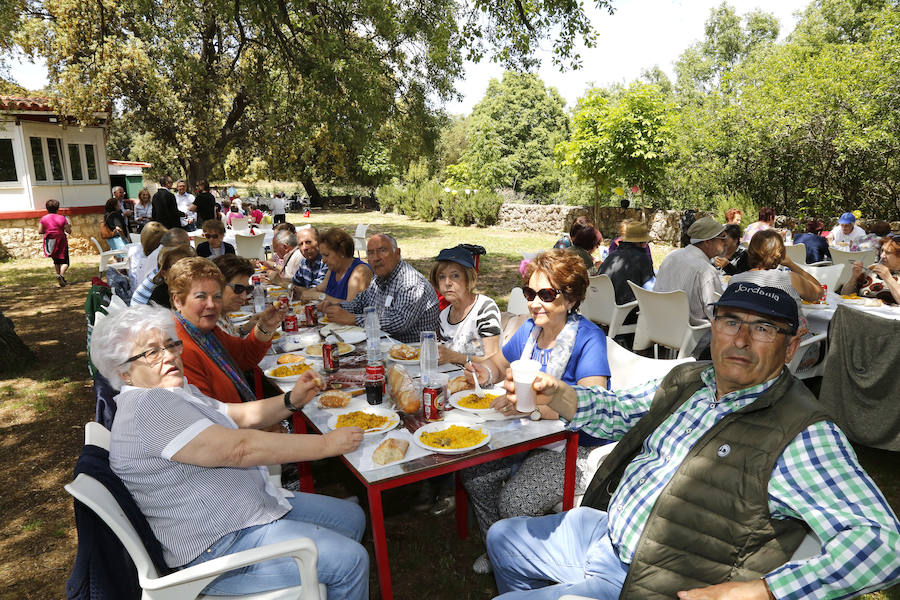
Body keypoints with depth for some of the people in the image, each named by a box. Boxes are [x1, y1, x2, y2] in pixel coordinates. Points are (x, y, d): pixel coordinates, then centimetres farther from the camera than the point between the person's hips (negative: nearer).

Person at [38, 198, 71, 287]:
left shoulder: (43, 219, -1)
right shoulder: (62, 218, -8)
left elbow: (40, 231, -1)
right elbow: (68, 231, -7)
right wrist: (69, 226, 13)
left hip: (50, 243, 4)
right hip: (61, 242, -4)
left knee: (56, 261, 20)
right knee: (64, 262, 0)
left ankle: (60, 278, 19)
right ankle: (61, 275, -26)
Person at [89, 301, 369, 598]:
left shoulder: (178, 392, 12)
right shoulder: (146, 407, -23)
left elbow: (240, 416, 18)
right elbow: (238, 449, -28)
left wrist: (291, 400, -2)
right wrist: (326, 444, -23)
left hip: (256, 503, 11)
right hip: (218, 547, -11)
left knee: (351, 518, 14)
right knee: (350, 560, -15)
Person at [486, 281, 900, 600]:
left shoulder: (802, 436, -22)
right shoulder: (688, 380, 1)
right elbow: (617, 411, 15)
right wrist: (557, 394, -4)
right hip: (601, 530, 8)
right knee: (503, 538, 21)